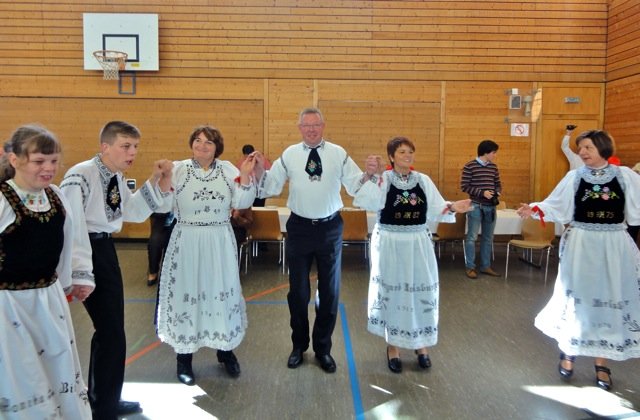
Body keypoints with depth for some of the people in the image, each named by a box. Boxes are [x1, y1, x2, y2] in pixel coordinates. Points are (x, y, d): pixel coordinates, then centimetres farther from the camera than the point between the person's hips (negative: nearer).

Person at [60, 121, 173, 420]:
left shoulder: (116, 177, 6)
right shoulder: (80, 176, -21)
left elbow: (134, 212, 13)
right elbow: (72, 226, -26)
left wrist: (156, 183, 1)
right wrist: (79, 273, -28)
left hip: (106, 249, 9)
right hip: (86, 251, -9)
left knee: (111, 329, 18)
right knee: (110, 331, -4)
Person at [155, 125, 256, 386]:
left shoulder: (227, 169, 2)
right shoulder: (178, 169, -2)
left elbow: (242, 203, -4)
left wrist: (245, 176, -15)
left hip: (219, 243, 2)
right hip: (187, 242, -2)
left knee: (221, 292, 12)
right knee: (186, 293, 5)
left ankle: (225, 350, 31)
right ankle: (184, 359, 22)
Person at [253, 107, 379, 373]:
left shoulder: (338, 154, -4)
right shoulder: (289, 155, -2)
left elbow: (356, 187, -7)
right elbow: (271, 187, -3)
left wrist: (370, 175, -26)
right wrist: (260, 173, -21)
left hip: (330, 228, 0)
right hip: (299, 228, 0)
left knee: (330, 291, 11)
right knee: (298, 291, 12)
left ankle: (323, 349, 32)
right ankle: (299, 346, 34)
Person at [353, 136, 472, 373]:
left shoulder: (423, 180, 4)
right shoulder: (382, 180, -7)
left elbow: (435, 209, 1)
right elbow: (365, 202, -24)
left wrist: (453, 207, -15)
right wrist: (371, 177, -29)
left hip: (418, 244, 3)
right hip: (390, 244, -3)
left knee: (421, 291, 10)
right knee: (392, 292, 8)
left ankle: (421, 344, 30)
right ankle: (393, 346, 25)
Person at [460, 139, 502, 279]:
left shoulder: (493, 167, 9)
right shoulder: (469, 166, -9)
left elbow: (498, 183, 18)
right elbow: (464, 186, -11)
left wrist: (498, 192, -4)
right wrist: (482, 192, -19)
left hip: (491, 207, 6)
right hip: (476, 206, -6)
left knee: (488, 237, 11)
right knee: (472, 237, -2)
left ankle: (485, 266, 22)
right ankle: (470, 267, 7)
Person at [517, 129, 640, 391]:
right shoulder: (574, 177, 0)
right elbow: (556, 206, -4)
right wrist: (535, 210, -20)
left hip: (614, 247, 1)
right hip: (581, 246, -1)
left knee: (610, 300, 6)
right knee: (577, 298, 5)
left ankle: (601, 363, 21)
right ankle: (567, 352, 26)